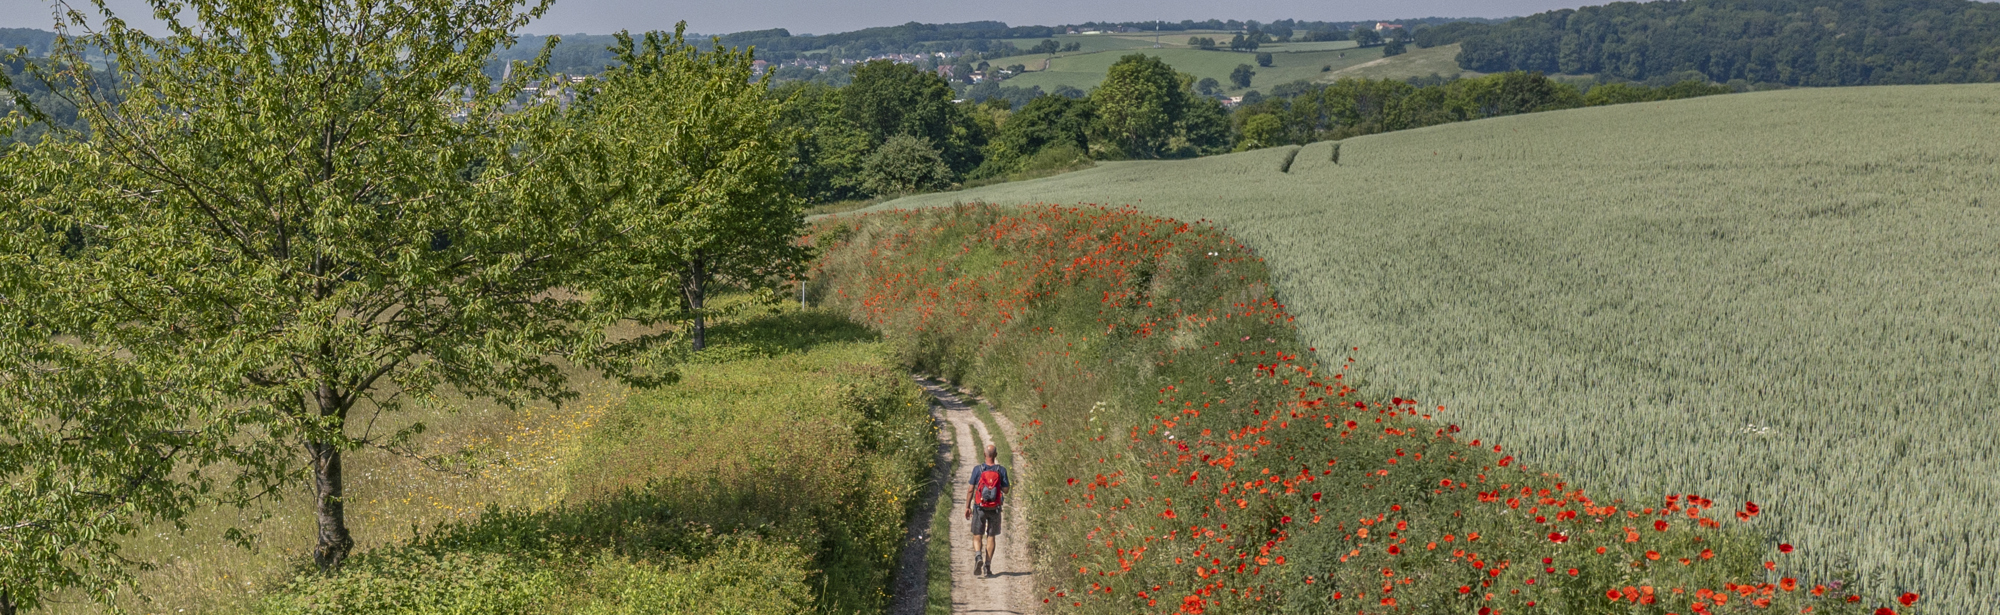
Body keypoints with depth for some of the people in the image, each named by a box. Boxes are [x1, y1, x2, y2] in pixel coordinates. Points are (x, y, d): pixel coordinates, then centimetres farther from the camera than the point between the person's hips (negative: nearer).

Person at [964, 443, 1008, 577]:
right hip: (995, 509, 1)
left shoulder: (977, 469, -8)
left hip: (979, 507, -1)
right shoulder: (1001, 470, -6)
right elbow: (1006, 490, -2)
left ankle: (978, 556, -20)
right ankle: (988, 565, 8)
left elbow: (970, 490, -5)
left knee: (977, 536, 7)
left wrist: (967, 507, 4)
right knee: (991, 537, 12)